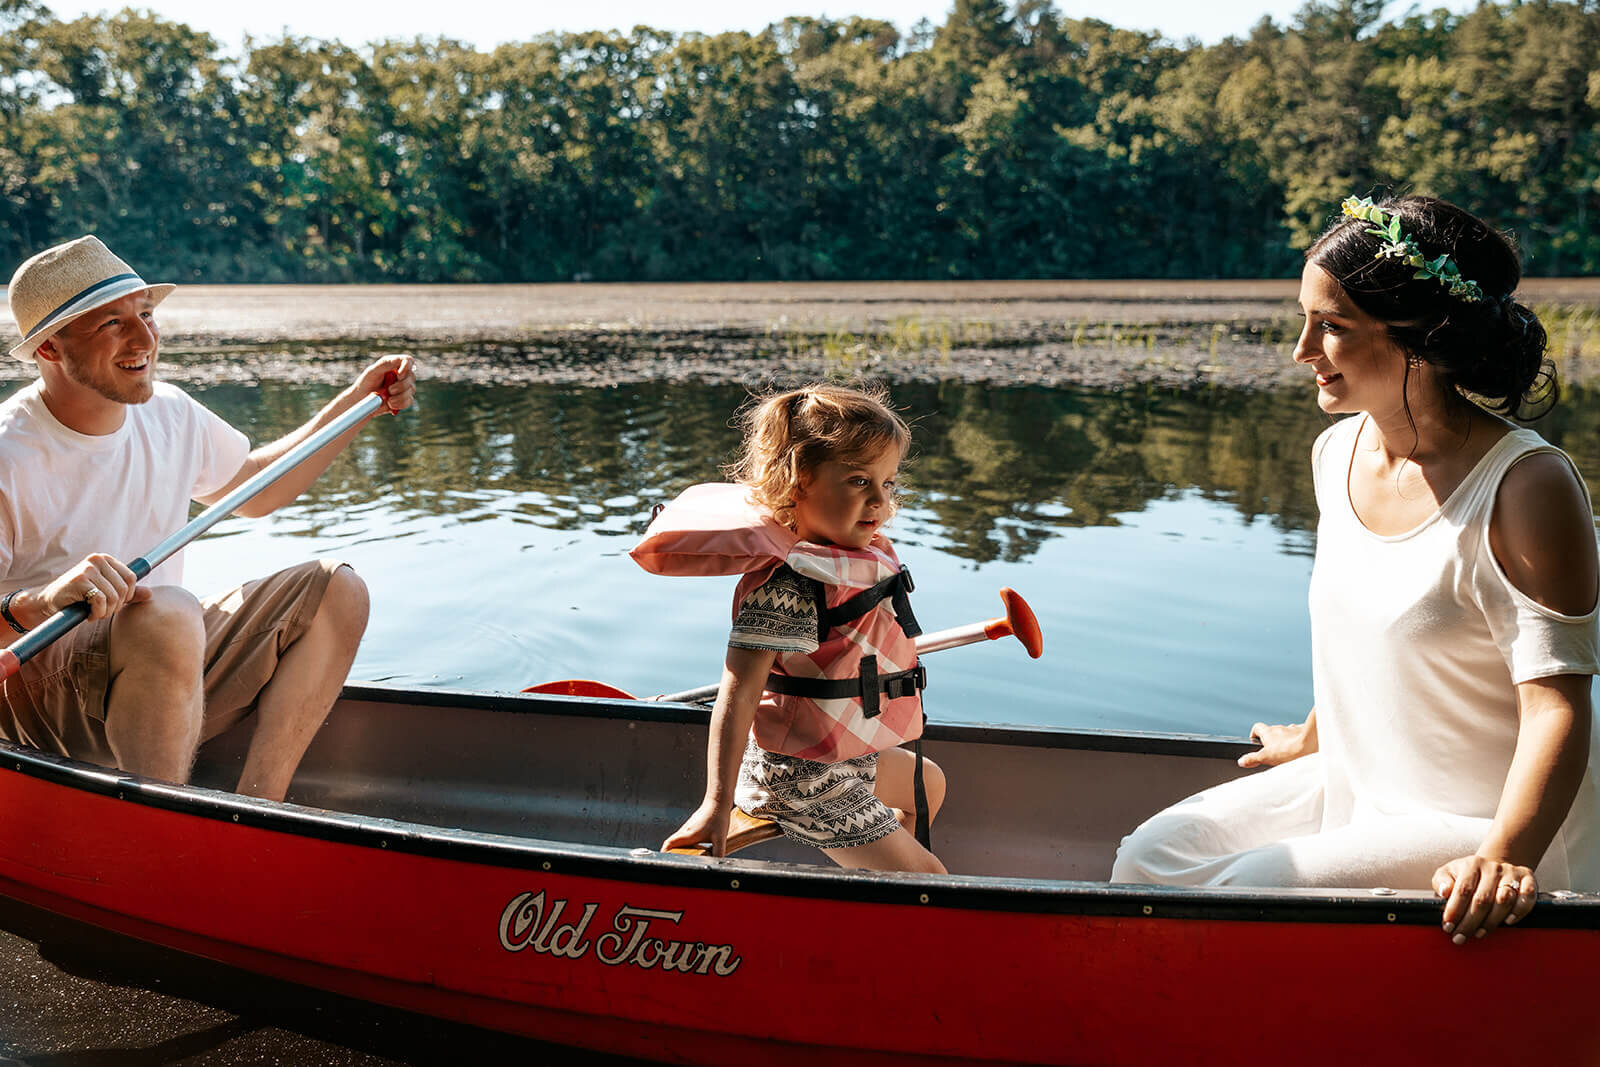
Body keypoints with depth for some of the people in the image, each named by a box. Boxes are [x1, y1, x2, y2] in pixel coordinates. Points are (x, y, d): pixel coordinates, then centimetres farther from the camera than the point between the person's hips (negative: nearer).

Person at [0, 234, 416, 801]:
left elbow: (255, 488, 21)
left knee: (334, 589, -5)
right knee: (169, 610, -38)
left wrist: (357, 401, 16)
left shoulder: (169, 412, 3)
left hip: (165, 664, 8)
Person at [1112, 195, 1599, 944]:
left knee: (1250, 891, -22)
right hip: (1354, 786, 7)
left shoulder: (1527, 489, -21)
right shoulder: (1337, 453, 1)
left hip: (1484, 821, -7)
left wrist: (1505, 856, -37)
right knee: (1148, 859, -2)